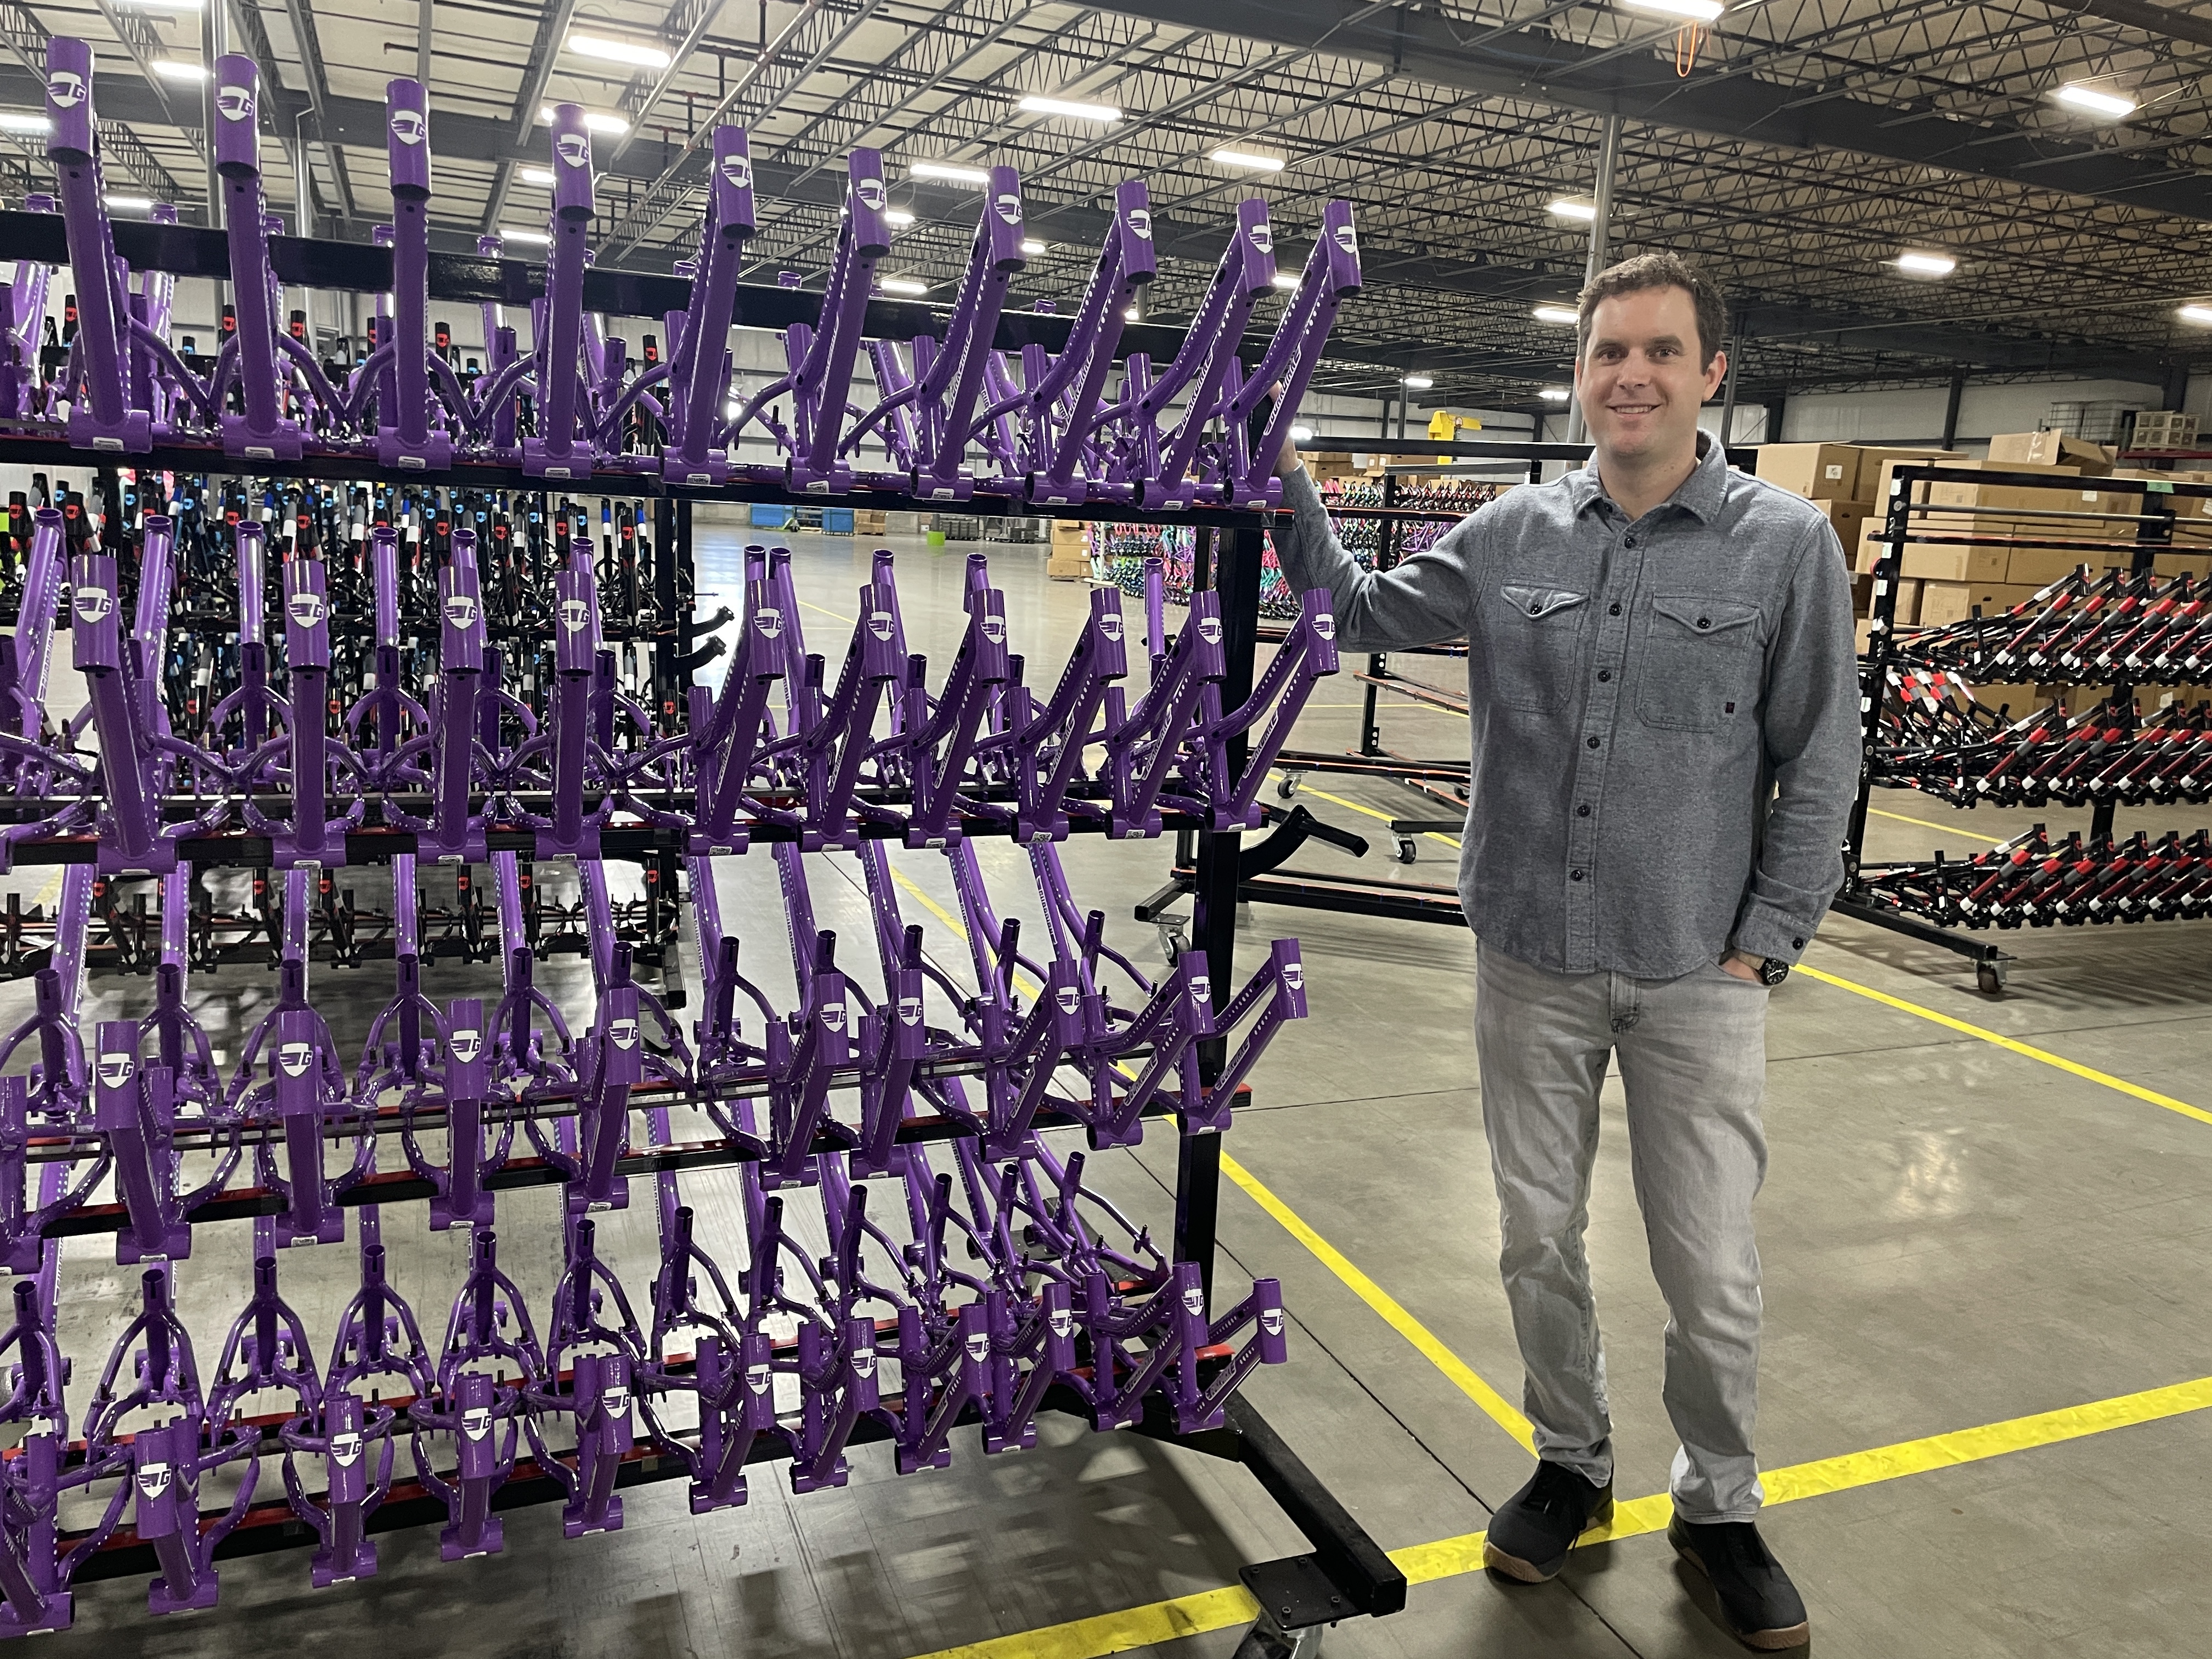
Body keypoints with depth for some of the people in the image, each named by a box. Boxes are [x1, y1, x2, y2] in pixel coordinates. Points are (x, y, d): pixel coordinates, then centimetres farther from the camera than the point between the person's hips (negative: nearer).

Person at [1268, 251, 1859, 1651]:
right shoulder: (1512, 536, 2)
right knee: (1541, 1243, 15)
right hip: (1532, 964, 3)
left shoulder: (1787, 544, -6)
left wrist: (1766, 946, -5)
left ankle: (1720, 1508, 33)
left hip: (1698, 978, -2)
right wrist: (1289, 489, 0)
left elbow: (1820, 768, -3)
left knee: (1713, 1275, 6)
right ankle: (1573, 1468, 38)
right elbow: (1360, 612, 14)